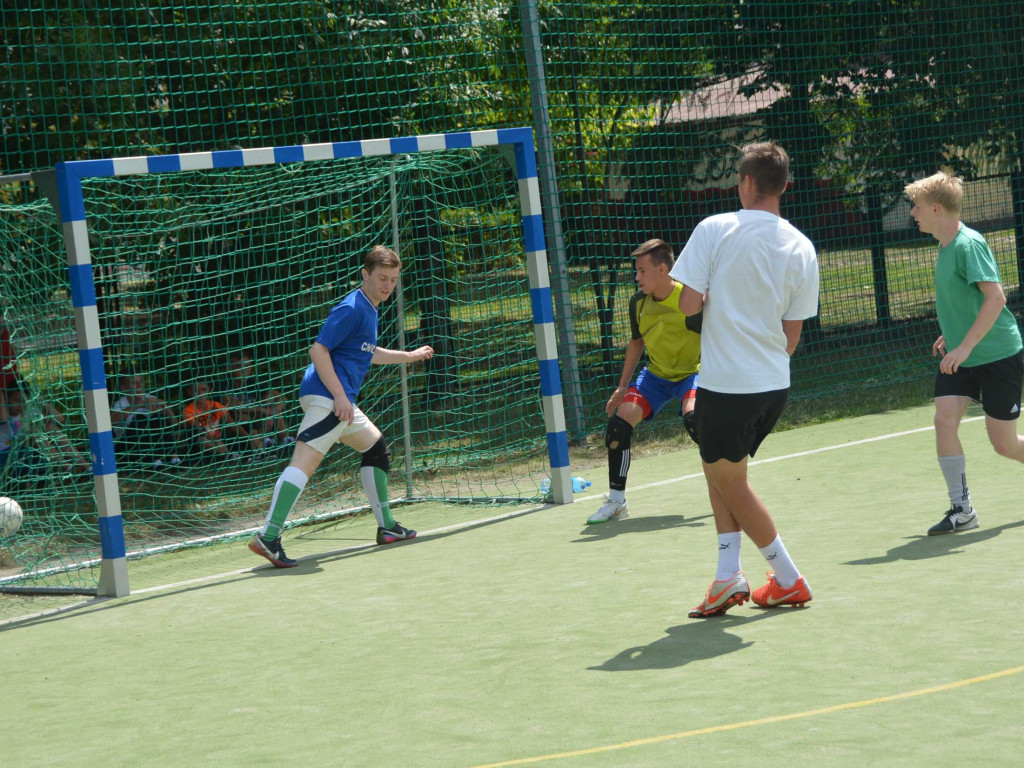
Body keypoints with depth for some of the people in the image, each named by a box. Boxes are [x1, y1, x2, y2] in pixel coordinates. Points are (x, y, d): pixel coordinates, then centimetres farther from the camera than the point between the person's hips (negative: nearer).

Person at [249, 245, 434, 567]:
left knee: (376, 446, 23)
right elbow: (318, 350, -18)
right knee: (305, 461, -21)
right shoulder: (352, 308, -11)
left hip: (340, 401, 11)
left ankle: (387, 527, 32)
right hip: (327, 396, -11)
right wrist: (340, 395, -24)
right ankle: (267, 536, -32)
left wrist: (410, 356, 43)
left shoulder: (369, 310, 21)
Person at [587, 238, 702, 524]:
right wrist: (622, 387, 14)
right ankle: (616, 502, 2)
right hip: (655, 375, 5)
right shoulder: (638, 302, -3)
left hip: (690, 373, -5)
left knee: (693, 418, -34)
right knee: (617, 423, -11)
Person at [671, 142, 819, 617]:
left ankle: (788, 580, 12)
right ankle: (729, 576, 13)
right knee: (719, 468, 21)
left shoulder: (714, 230, -12)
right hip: (775, 385, 6)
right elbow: (792, 335, 6)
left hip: (726, 385, -6)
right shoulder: (801, 248, 2)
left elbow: (688, 304, -15)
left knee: (730, 481, 9)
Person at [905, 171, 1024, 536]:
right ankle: (961, 509, -7)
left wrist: (966, 346, -29)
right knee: (945, 419, -12)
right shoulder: (945, 246, 8)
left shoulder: (969, 244, -19)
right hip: (960, 356, 7)